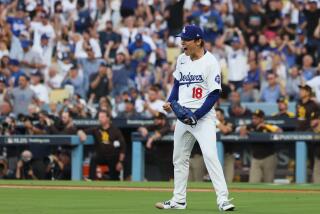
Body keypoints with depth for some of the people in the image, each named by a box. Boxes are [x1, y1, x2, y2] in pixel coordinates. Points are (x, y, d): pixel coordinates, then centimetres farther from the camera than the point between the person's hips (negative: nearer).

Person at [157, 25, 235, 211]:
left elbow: (215, 93, -14)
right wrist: (170, 102, 5)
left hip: (203, 115, -8)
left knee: (210, 155, -19)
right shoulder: (182, 59, 9)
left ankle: (223, 199, -20)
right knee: (179, 158, 12)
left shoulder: (210, 62, -11)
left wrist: (197, 114, -21)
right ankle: (179, 200, 22)